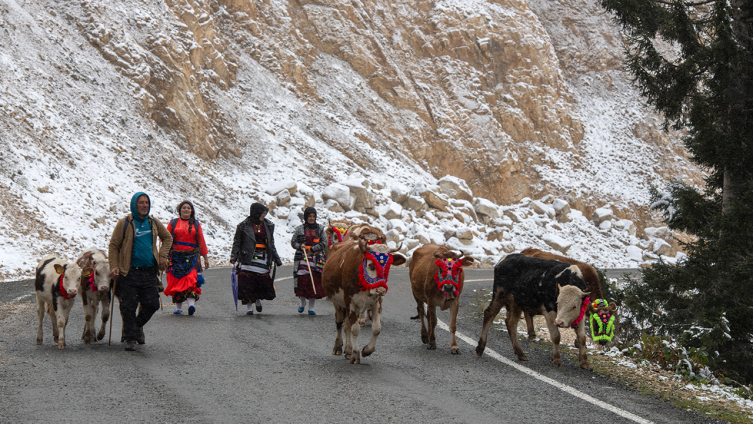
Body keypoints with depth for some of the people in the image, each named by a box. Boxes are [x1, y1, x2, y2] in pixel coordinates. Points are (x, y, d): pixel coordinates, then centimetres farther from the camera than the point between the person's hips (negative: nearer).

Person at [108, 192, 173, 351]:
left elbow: (168, 238, 25)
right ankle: (130, 338, 8)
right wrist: (114, 266, -9)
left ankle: (138, 325, 30)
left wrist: (162, 255, 10)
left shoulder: (154, 223, 10)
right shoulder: (124, 223, -2)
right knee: (129, 307, -4)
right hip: (130, 272, -3)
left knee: (151, 304, 1)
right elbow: (113, 246, 1)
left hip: (150, 272, 3)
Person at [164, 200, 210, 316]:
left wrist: (205, 257, 15)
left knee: (190, 279, -18)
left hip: (191, 257, -1)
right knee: (176, 280, -1)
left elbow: (201, 241, 15)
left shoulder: (196, 224, 12)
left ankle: (191, 303, -30)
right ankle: (178, 307, 9)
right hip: (176, 257, 1)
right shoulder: (173, 223, 10)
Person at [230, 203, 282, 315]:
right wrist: (233, 258, -6)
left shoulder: (268, 226, 12)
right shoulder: (244, 226, 0)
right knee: (247, 282, -7)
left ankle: (258, 299, 28)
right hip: (248, 258, -3)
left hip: (263, 258, 3)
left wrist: (276, 259, 20)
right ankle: (249, 307, 1)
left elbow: (271, 244, 20)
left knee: (263, 280, -3)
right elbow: (237, 243, 2)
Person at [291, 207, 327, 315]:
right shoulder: (300, 229, 7)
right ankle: (302, 303, 20)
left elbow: (324, 243, 4)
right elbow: (293, 242, 10)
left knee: (315, 282, -5)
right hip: (302, 259, 0)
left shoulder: (320, 229, 8)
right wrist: (300, 246, -11)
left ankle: (311, 308, 3)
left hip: (317, 259, 1)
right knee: (302, 281, -6)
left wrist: (312, 249, -8)